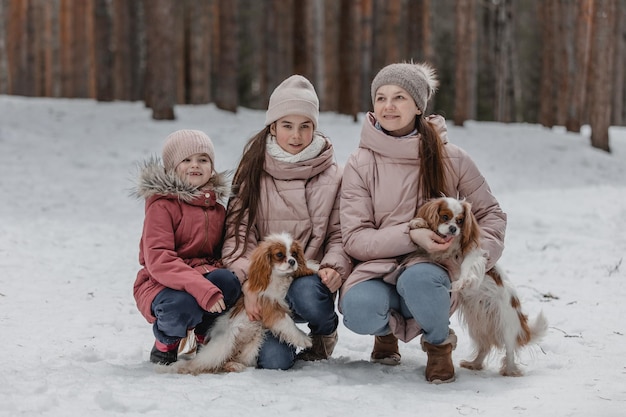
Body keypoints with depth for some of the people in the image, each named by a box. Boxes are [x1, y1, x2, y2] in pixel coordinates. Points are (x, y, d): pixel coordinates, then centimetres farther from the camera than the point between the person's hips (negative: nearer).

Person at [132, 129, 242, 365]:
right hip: (161, 284, -5)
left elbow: (221, 251, 18)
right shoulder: (162, 204, -9)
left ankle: (205, 338, -1)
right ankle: (165, 343, -2)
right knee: (182, 305, -38)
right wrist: (201, 288, -33)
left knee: (228, 281, -29)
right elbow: (157, 259, -21)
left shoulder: (217, 208, 12)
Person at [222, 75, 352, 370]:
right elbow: (238, 232, -2)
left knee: (306, 293, -38)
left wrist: (334, 267, -15)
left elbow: (340, 234, 6)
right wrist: (249, 283, -17)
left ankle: (325, 333, 0)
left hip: (310, 280, 0)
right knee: (273, 360, -23)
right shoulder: (254, 171, 4)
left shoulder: (332, 176, 6)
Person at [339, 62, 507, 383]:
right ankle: (388, 328, 7)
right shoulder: (360, 164, -1)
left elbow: (490, 213, 11)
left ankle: (439, 342, -2)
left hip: (433, 269, 0)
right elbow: (354, 239, -5)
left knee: (418, 279, -37)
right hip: (377, 269, 1)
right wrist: (410, 236, -21)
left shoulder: (450, 159, 1)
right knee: (358, 311, -34)